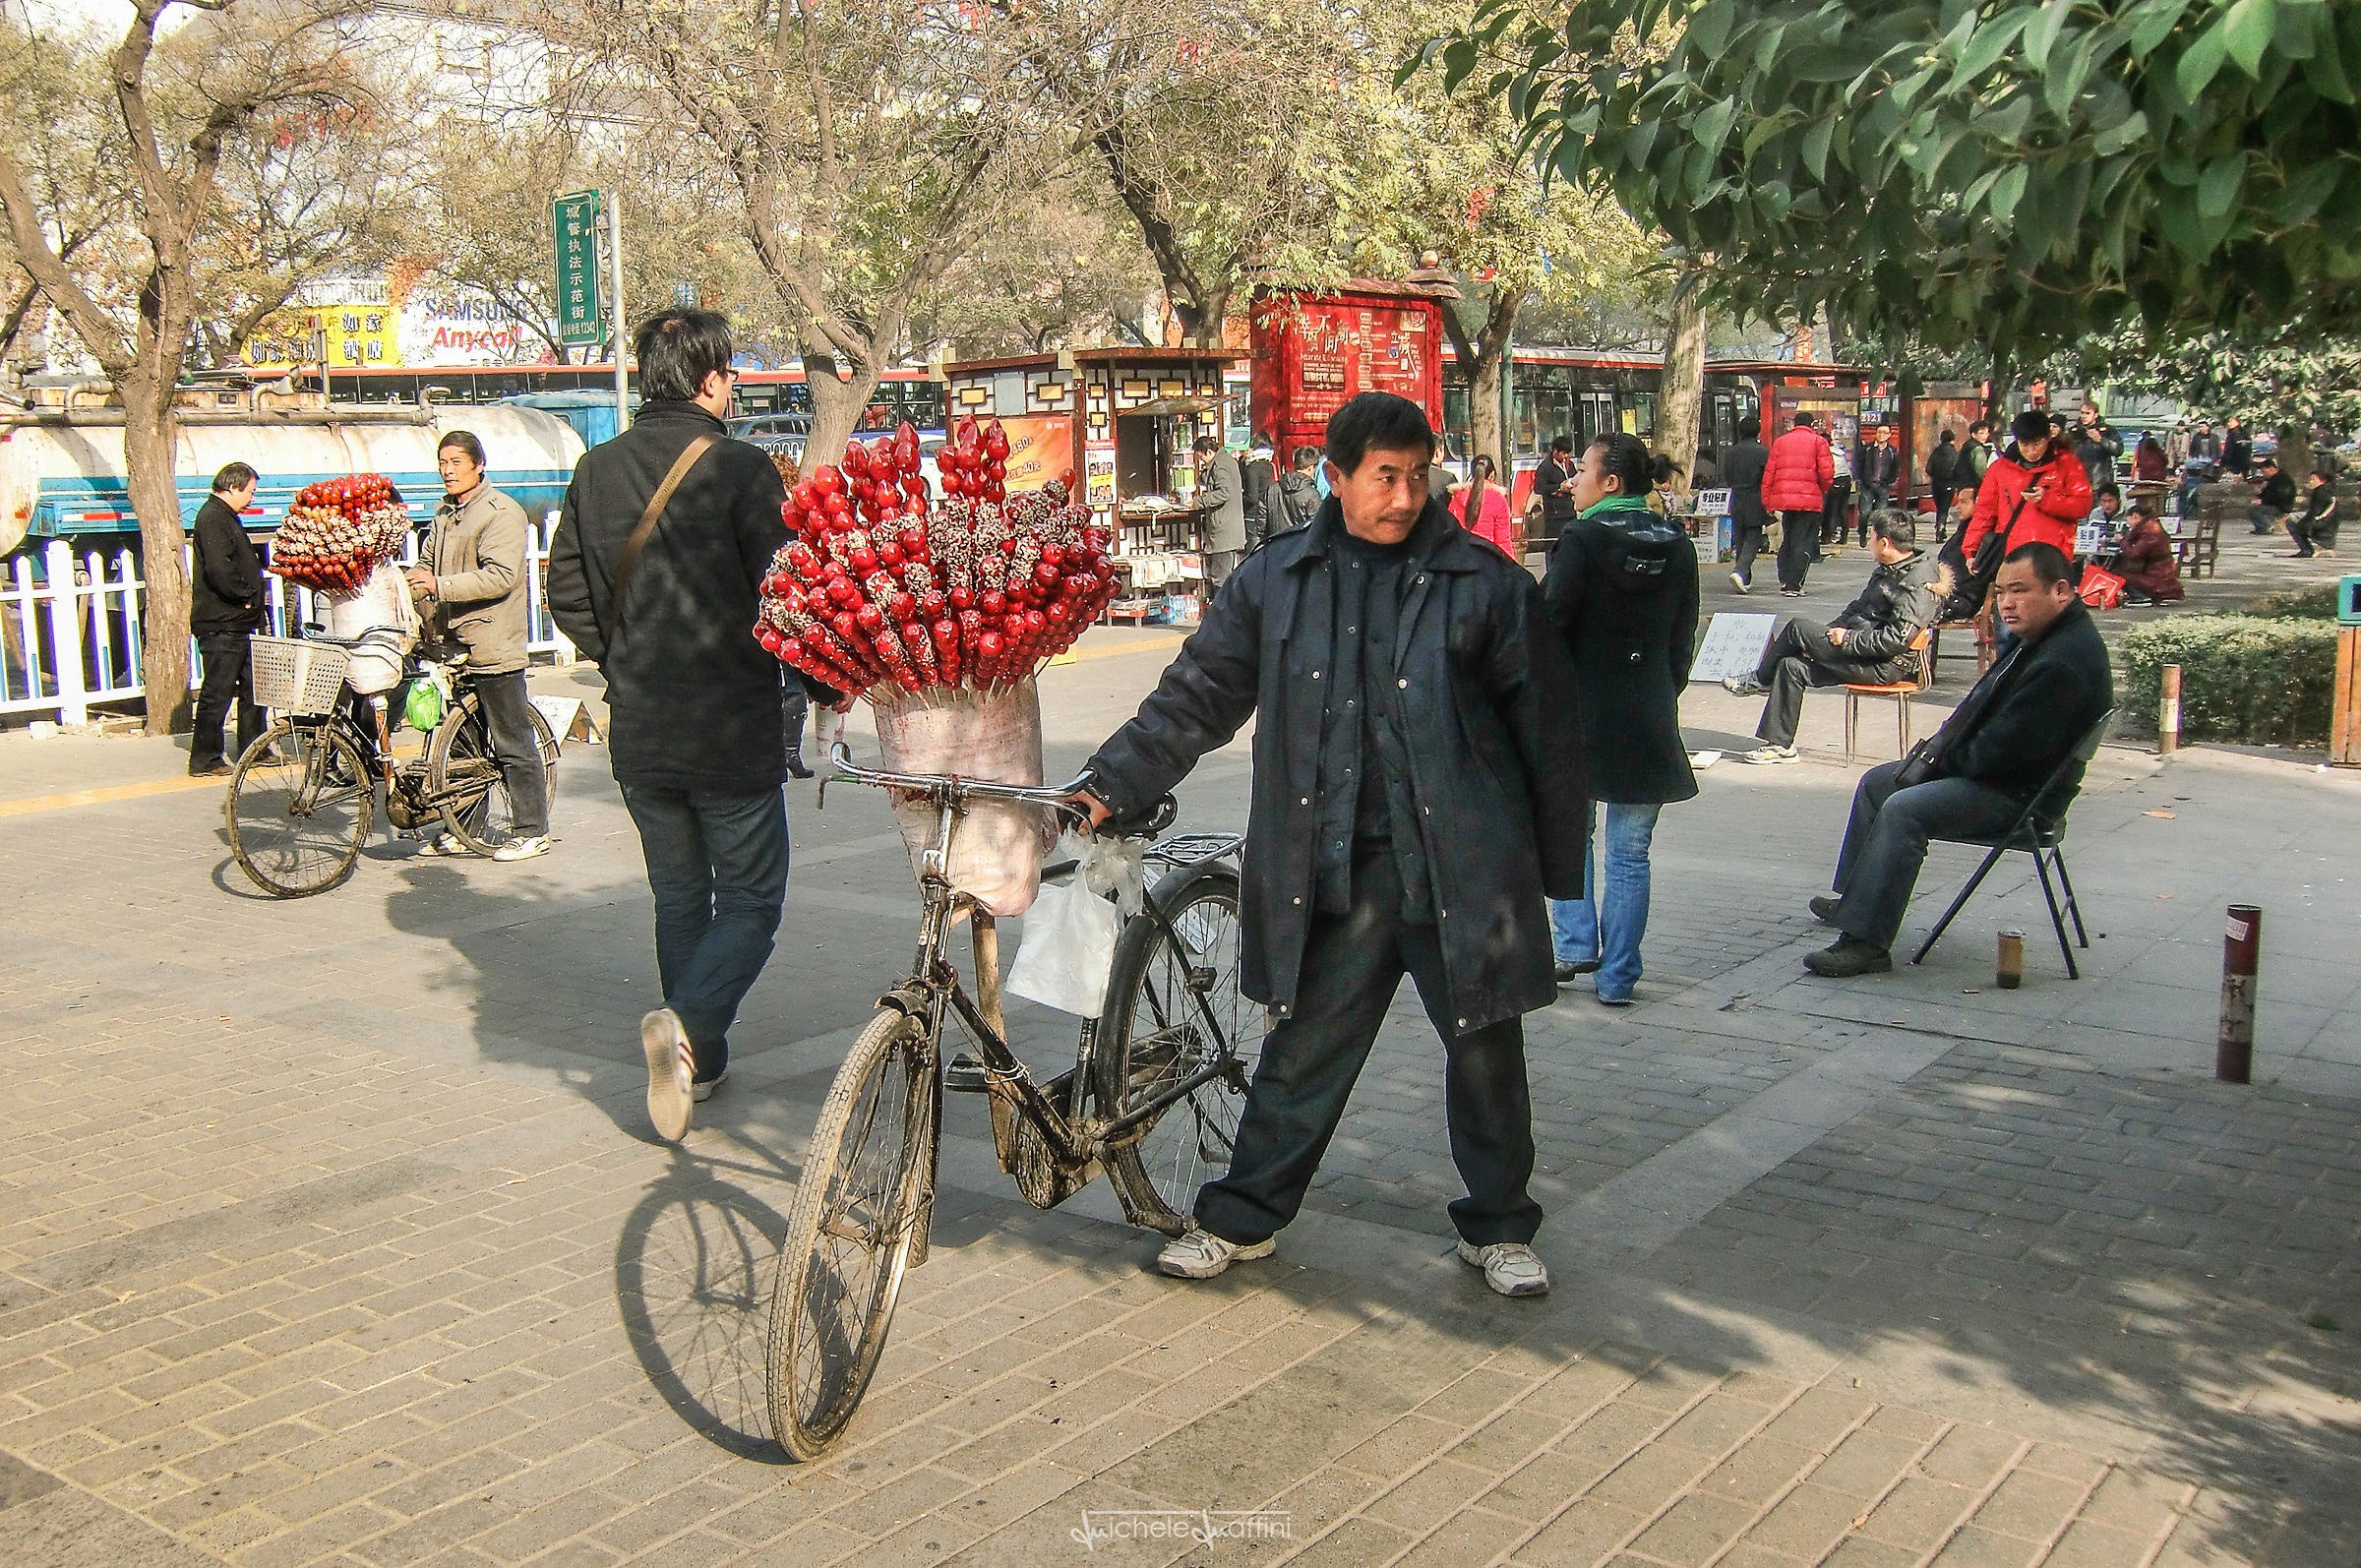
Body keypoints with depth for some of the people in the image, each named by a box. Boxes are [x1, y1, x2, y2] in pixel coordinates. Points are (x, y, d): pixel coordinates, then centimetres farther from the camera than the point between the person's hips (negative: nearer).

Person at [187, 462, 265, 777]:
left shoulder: (225, 517, 19)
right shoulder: (212, 518, -14)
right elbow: (218, 569, -26)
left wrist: (251, 593, 11)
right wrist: (246, 595, -14)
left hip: (238, 623, 11)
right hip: (221, 624, -11)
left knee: (252, 688, 16)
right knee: (217, 693, -6)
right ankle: (204, 761, -1)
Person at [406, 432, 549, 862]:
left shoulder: (502, 512, -9)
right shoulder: (444, 515, 18)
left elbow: (500, 577, -20)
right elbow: (427, 569, 21)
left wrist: (440, 585, -26)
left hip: (492, 646, -8)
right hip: (450, 645, 8)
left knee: (513, 745, -3)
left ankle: (532, 831, 4)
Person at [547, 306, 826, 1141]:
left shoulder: (596, 470, 3)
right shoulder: (741, 469, -13)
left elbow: (566, 594, 10)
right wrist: (824, 686, 1)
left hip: (637, 734, 5)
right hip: (734, 731, -5)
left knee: (678, 898, 19)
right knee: (750, 898, 7)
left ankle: (698, 1063, 25)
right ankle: (688, 1024, -17)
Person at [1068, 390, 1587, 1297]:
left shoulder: (1486, 585, -1)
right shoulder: (1276, 581, 4)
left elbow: (1546, 733, 4)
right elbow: (1196, 697, 7)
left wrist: (1561, 871, 5)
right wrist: (1111, 785, -3)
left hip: (1464, 868, 0)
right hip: (1337, 872, 1)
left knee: (1485, 1053, 10)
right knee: (1304, 1050, 7)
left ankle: (1497, 1228, 30)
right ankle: (1241, 1219, 24)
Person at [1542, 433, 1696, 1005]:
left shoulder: (1583, 539, -12)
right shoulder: (1678, 546, 5)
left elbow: (1550, 625, -12)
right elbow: (1683, 637, 10)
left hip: (1581, 711, -4)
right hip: (1650, 718, 4)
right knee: (1629, 854, 8)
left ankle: (1576, 944, 13)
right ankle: (1618, 976, 10)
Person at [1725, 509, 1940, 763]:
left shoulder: (1919, 585, -19)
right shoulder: (1886, 570, 15)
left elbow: (1895, 640, -26)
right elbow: (1858, 608, 22)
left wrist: (1847, 639, -18)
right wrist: (1823, 636, 8)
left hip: (1884, 666, -10)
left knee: (1796, 627, -12)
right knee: (1791, 667, 2)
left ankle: (1759, 681, 9)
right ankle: (1778, 744, 8)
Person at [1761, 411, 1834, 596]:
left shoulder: (1780, 442, 12)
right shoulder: (1818, 441, 3)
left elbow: (1769, 473, 9)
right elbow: (1826, 471, -6)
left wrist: (1767, 502, 12)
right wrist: (1824, 490, 13)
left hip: (1782, 498, 3)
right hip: (1809, 499, -3)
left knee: (1785, 541, 15)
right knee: (1803, 543, 0)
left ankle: (1784, 582, 16)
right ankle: (1794, 586, -5)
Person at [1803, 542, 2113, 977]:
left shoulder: (2062, 663, -27)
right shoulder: (2041, 636, 7)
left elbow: (2000, 752, -27)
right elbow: (1982, 711, 18)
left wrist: (1943, 756, -10)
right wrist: (1939, 749, 3)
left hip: (2020, 792, -12)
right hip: (1990, 767, 12)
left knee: (1903, 809, -29)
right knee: (1877, 782, 18)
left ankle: (1865, 941, -29)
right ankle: (1852, 896, 29)